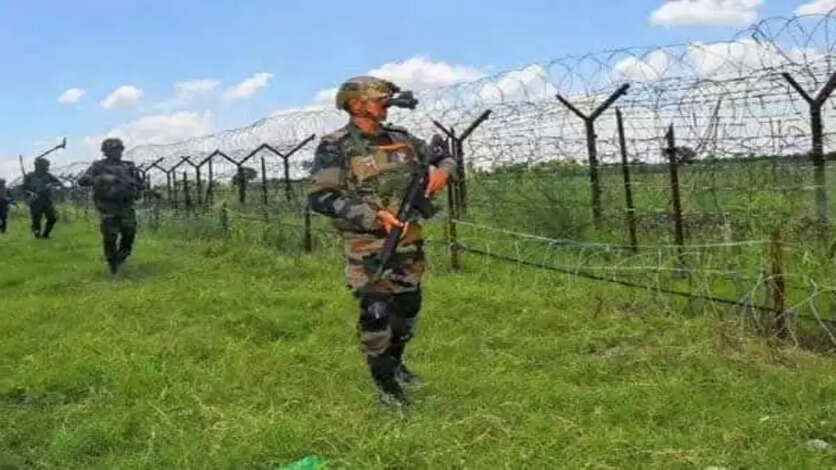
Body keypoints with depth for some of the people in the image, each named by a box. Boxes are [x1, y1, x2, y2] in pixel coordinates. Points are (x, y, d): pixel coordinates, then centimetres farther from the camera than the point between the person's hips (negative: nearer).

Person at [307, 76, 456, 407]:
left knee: (408, 310, 17)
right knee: (376, 316, -5)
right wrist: (374, 216, -26)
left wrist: (442, 170, -9)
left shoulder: (402, 139, 7)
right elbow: (319, 198, -21)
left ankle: (395, 364, 43)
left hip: (409, 245, 6)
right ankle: (384, 380, 18)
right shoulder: (336, 147, -11)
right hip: (369, 249, -6)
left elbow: (445, 157, 17)